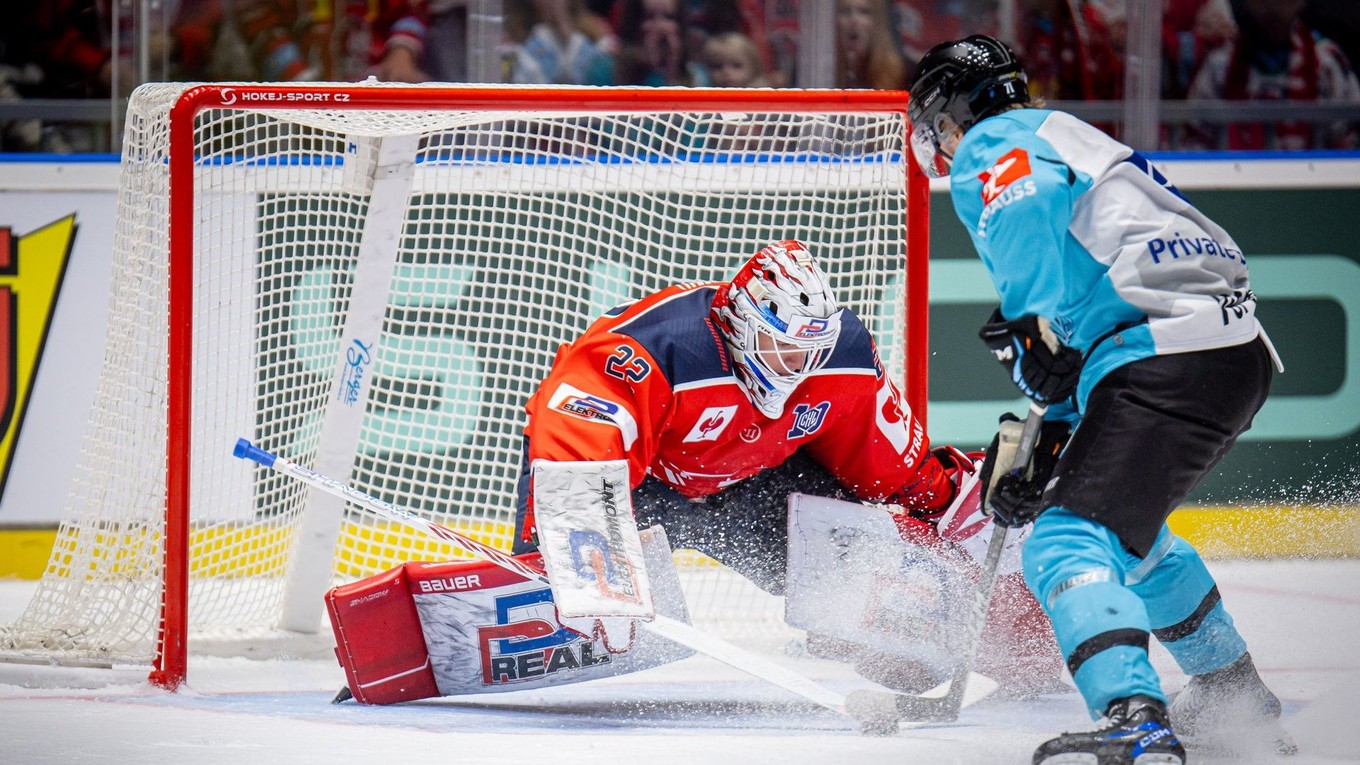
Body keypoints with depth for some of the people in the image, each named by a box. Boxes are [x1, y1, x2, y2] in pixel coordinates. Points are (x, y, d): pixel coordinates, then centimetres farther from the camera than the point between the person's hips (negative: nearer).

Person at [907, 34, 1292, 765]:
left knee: (1069, 541, -19)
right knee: (1126, 525, 32)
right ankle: (1235, 696, 43)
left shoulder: (990, 146, 5)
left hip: (1166, 359, -10)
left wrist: (1037, 329, -15)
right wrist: (1047, 436, 30)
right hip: (1239, 351, 10)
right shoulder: (1065, 137, 33)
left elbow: (1033, 205, -21)